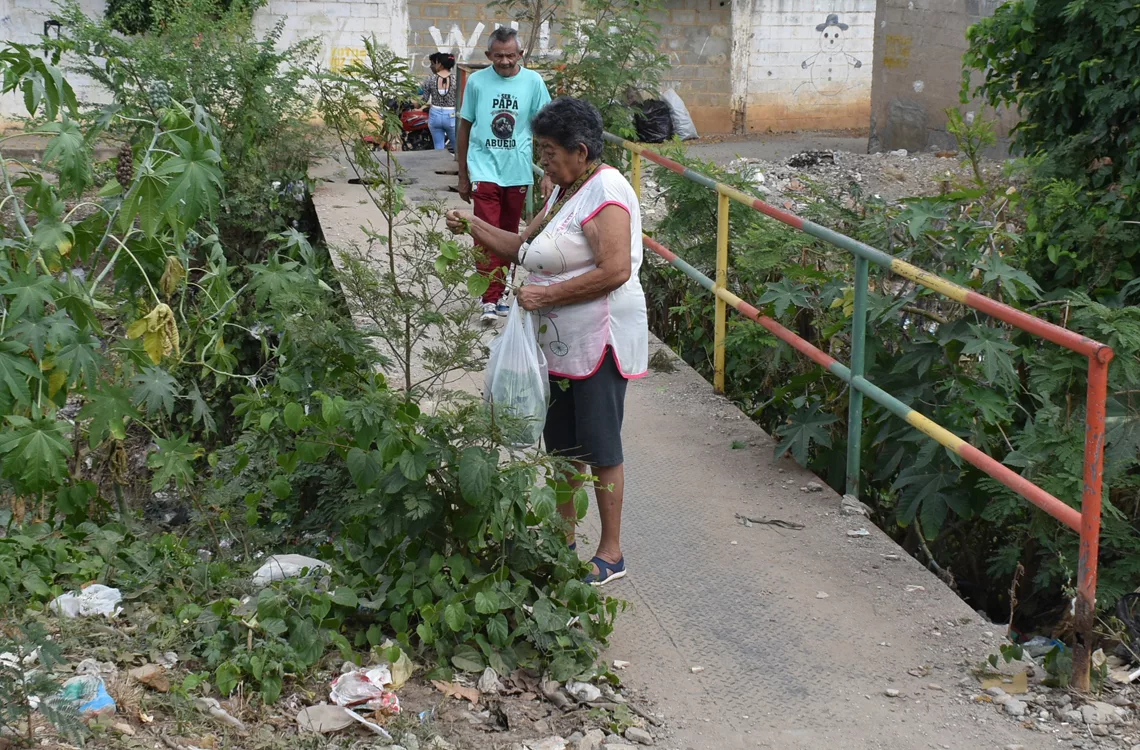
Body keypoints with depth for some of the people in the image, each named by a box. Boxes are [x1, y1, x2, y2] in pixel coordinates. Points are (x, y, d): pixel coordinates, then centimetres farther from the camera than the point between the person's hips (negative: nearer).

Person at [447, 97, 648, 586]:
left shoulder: (605, 193, -17)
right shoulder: (564, 191, 14)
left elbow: (615, 270, -26)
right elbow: (523, 247, 16)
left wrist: (546, 294, -22)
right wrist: (474, 227, 2)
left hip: (598, 342, -10)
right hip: (559, 343, 10)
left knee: (600, 448, 0)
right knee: (562, 445, 16)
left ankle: (610, 552, 11)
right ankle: (564, 540, 29)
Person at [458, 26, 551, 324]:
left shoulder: (533, 82, -2)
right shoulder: (477, 81, -2)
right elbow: (465, 128, 6)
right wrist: (463, 176, 8)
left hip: (518, 173, 2)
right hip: (484, 170, -2)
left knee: (509, 235, 11)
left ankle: (498, 293, 23)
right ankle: (490, 300, -9)